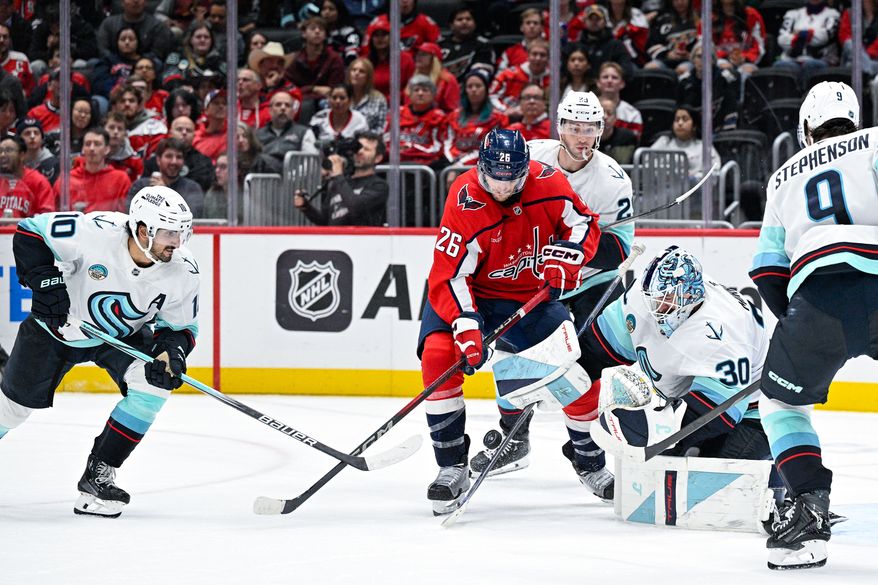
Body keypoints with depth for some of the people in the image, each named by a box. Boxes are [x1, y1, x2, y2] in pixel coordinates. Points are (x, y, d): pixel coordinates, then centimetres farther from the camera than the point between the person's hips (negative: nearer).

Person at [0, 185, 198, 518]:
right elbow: (29, 232, -25)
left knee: (154, 384, -22)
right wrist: (45, 282, -31)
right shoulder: (96, 232, -35)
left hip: (122, 336, 3)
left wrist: (172, 350, -28)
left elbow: (181, 326, -7)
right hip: (59, 326, -2)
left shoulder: (183, 272, -22)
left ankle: (98, 475, -13)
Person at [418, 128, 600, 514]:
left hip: (531, 296, 3)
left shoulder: (547, 183, -16)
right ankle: (452, 465, -17)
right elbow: (448, 277, -26)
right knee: (438, 355, -26)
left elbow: (584, 223, 1)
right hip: (471, 293, -2)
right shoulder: (464, 202, -26)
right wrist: (465, 324, -40)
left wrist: (566, 254, -20)